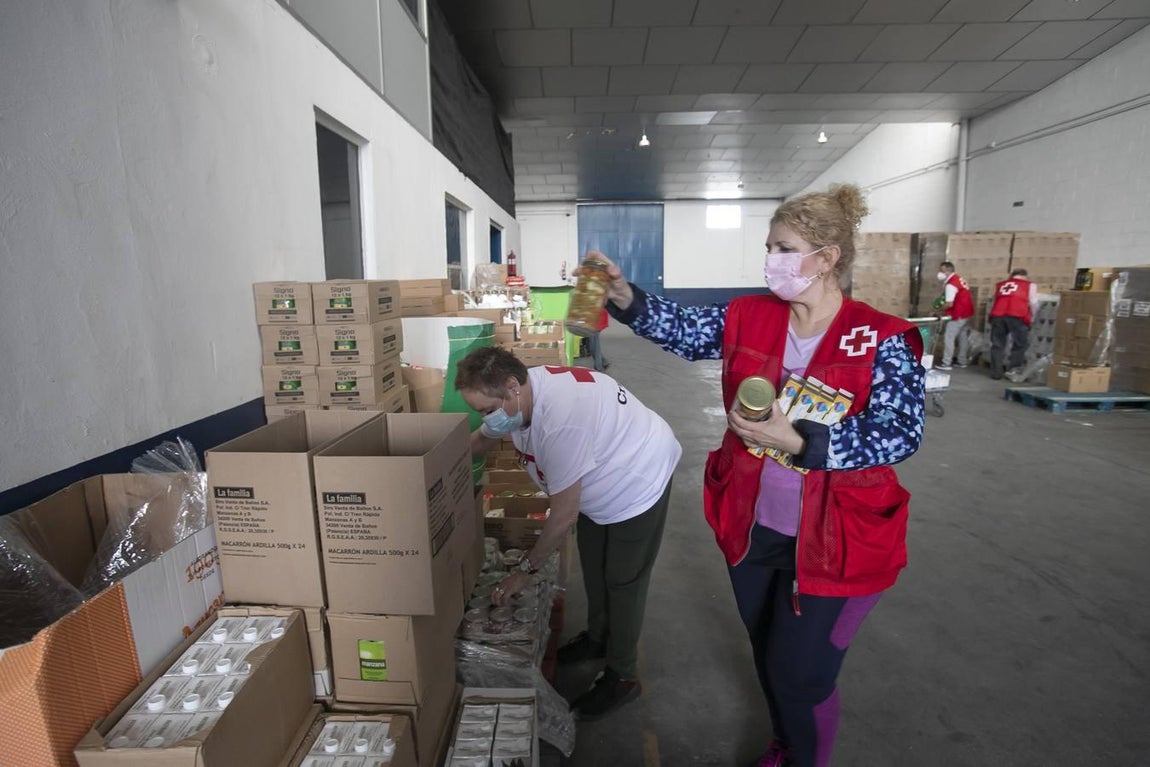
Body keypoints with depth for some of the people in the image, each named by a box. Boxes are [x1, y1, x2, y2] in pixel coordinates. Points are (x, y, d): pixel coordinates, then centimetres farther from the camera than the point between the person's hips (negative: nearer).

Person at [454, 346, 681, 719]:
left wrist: (525, 569, -18)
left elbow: (565, 515, -30)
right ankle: (598, 636, 47)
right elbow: (479, 440, 7)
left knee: (623, 583, 6)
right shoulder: (516, 395, -15)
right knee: (593, 567, 22)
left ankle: (623, 677, 27)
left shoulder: (560, 419, -41)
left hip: (637, 486, -8)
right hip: (600, 485, 8)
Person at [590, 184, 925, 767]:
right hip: (753, 527, 5)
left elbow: (899, 434, -20)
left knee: (800, 673, 10)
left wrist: (794, 439, -31)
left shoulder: (881, 341, -14)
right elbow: (681, 329, -10)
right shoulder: (748, 318, -2)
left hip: (832, 540, -4)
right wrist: (624, 297, -26)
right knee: (767, 658, 25)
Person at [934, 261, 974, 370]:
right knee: (962, 336, 17)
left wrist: (939, 311, -11)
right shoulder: (958, 278, 10)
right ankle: (963, 361, 26)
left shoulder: (951, 284, -22)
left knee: (948, 337, -6)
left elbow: (949, 304, -25)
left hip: (959, 314, -10)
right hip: (966, 312, 10)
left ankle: (946, 363, -4)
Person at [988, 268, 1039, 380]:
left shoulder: (1000, 285, 28)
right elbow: (1033, 303, 13)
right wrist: (1031, 317, 26)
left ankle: (996, 373, 10)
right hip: (1017, 316, -3)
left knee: (997, 345, 9)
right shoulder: (1030, 285, 18)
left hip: (997, 315, 3)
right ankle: (1014, 370, 4)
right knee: (1020, 344, 10)